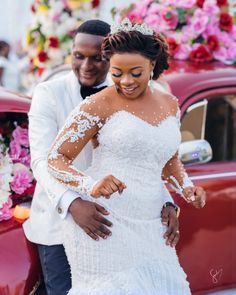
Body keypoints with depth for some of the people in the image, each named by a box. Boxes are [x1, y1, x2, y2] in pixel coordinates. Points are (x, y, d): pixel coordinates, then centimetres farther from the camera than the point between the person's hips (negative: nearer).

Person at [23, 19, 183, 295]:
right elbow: (43, 160, -18)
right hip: (60, 220, -3)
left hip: (107, 222, 3)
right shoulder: (49, 93, -8)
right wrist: (72, 204, -35)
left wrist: (165, 203, -19)